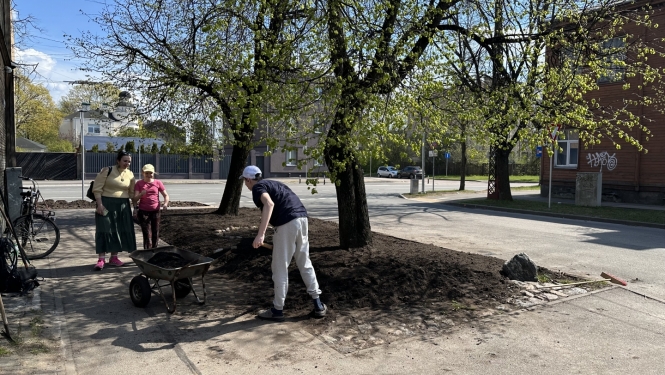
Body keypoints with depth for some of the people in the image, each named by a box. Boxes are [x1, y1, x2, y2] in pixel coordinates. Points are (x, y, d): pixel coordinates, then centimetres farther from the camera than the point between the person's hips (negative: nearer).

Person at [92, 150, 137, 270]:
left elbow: (132, 192, 14)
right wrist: (99, 204, -16)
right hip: (106, 204, -5)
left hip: (123, 205, 5)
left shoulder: (130, 175, 6)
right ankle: (101, 259, -1)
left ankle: (114, 257, 18)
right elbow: (97, 188, -10)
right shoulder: (107, 171, -8)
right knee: (104, 230, -5)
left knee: (119, 231, 7)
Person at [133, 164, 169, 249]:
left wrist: (166, 203, -16)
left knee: (155, 234, 8)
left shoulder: (158, 183, 3)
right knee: (147, 235, -6)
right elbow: (135, 198, -6)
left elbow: (166, 195, 4)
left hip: (155, 211, 2)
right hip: (143, 212, -2)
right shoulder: (139, 183, 1)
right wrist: (141, 194, -27)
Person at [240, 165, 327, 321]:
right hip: (302, 218, 8)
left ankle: (277, 310, 15)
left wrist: (260, 234, -26)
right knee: (305, 264, 19)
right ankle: (318, 305, 21)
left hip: (287, 223, -8)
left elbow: (269, 204, -20)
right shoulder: (272, 183, 28)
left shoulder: (258, 187, 2)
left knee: (280, 268, 5)